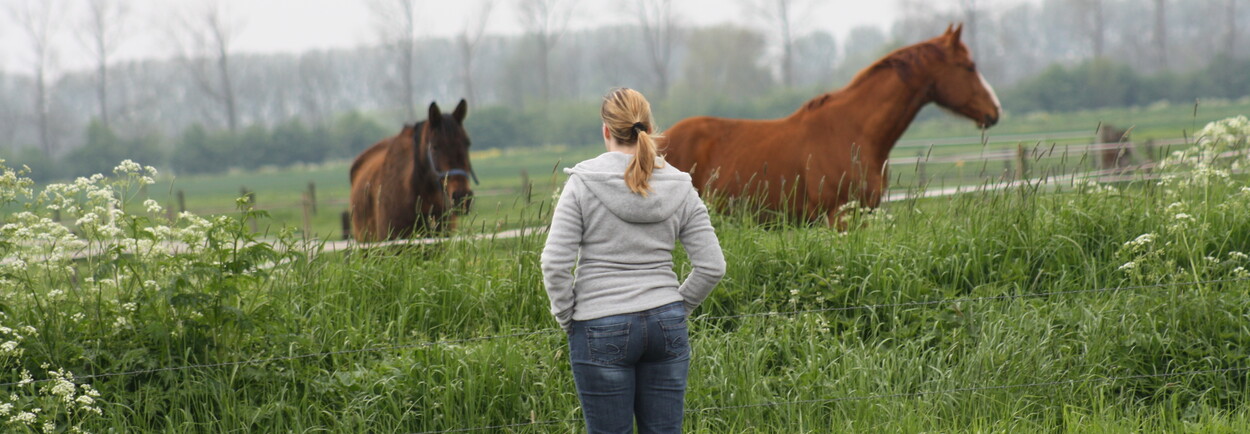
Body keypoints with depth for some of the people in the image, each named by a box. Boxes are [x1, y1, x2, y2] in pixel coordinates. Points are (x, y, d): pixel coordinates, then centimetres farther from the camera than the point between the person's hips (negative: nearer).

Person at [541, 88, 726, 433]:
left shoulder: (583, 184, -8)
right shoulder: (679, 188, 2)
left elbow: (555, 263, -13)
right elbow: (712, 266, 1)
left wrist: (566, 317, 1)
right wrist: (677, 308, 13)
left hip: (602, 329, -3)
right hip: (666, 326, 3)